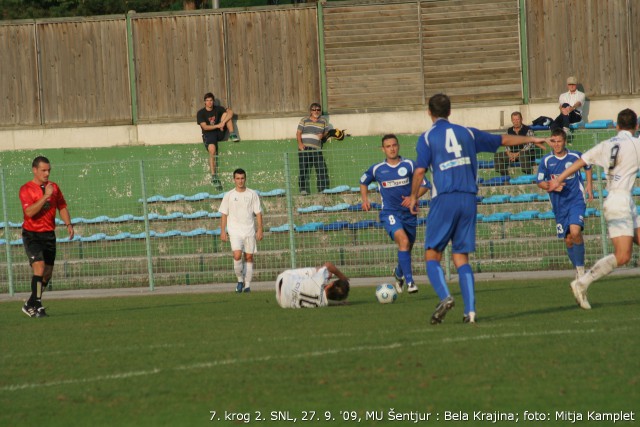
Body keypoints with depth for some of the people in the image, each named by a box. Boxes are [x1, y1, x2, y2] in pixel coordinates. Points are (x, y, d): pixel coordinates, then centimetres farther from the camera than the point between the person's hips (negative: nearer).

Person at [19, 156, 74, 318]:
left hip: (49, 234, 6)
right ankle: (37, 306, -16)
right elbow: (29, 211, -22)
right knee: (39, 267, -21)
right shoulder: (26, 189, -9)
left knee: (47, 273, 8)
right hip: (32, 234, -6)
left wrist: (68, 224, 0)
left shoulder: (54, 187, 8)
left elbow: (62, 207, 16)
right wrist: (45, 196, -25)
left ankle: (31, 304, 23)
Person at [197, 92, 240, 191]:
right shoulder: (201, 113, -1)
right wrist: (218, 126, -23)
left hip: (219, 133, 4)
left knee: (228, 113, -9)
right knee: (212, 150, -34)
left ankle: (232, 134, -17)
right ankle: (214, 176, -34)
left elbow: (230, 111, -6)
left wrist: (223, 123, -22)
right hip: (208, 134, -4)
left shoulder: (218, 109, 9)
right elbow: (205, 127, -12)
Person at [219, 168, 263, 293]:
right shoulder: (229, 196, 4)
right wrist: (223, 231, -1)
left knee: (249, 257, 1)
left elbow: (258, 213, 5)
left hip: (250, 231, 1)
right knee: (237, 255, -17)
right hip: (235, 231, -1)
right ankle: (240, 280, 1)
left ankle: (247, 284, 9)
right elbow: (224, 214, 6)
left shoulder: (252, 194, 5)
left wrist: (260, 230, -3)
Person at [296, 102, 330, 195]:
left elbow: (326, 132, 21)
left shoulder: (323, 121, 15)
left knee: (321, 169, -7)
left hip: (317, 149, 1)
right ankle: (303, 189, -6)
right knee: (303, 169, -7)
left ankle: (323, 189, -2)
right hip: (304, 148, -1)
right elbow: (298, 133, 6)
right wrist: (300, 143, -10)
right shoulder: (304, 120, 11)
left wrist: (323, 136, -3)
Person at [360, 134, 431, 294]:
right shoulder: (377, 169, 0)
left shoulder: (409, 165, -2)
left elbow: (424, 185, 1)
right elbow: (363, 181, 20)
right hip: (389, 213, -2)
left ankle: (399, 272, 48)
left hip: (409, 213, 2)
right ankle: (409, 281, -29)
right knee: (403, 241, -27)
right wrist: (365, 199, 5)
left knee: (407, 249, 14)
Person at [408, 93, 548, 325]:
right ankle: (470, 310, -5)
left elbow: (420, 170, -9)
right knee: (461, 258, 8)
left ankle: (444, 296, -24)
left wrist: (413, 197, 5)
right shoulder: (466, 133, 14)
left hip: (444, 200, -4)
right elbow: (503, 140, 23)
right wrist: (530, 139, 37)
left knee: (432, 255, 2)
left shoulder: (427, 138, 1)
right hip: (468, 201, 4)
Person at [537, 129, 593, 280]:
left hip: (576, 201, -3)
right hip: (559, 204, 3)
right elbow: (540, 182, 4)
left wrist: (589, 185, 10)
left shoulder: (576, 156, -4)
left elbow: (587, 167, 17)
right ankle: (578, 270, 25)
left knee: (575, 232, -24)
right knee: (568, 239, 7)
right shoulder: (546, 160, -3)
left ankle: (581, 267, -10)